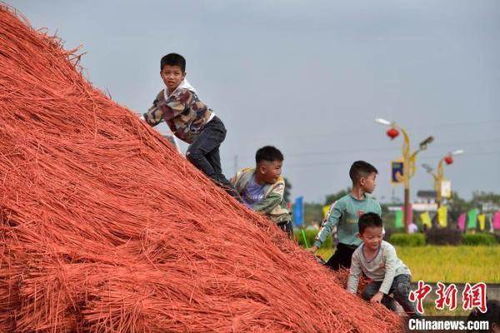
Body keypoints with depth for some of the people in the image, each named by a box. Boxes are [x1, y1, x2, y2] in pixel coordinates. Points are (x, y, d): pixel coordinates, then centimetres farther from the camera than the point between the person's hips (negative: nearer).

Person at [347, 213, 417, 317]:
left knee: (400, 290, -36)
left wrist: (380, 293, -40)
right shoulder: (357, 254, -16)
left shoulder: (388, 249, -29)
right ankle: (391, 306, 3)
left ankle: (413, 314, -13)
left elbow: (390, 273, -33)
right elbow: (354, 275, -5)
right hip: (379, 280, 5)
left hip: (398, 274, -5)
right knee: (366, 293, -22)